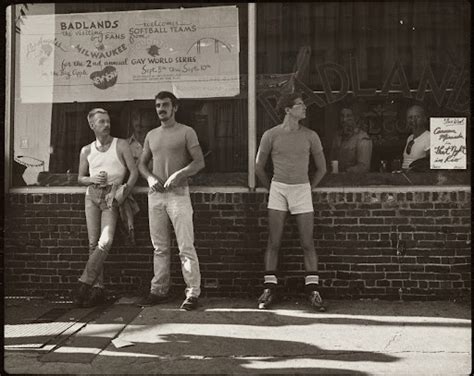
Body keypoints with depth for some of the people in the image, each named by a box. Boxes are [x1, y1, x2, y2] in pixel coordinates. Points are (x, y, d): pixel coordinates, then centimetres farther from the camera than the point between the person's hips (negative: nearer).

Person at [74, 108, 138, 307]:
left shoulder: (121, 145, 3)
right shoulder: (86, 151, 11)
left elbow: (134, 172, 1)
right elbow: (80, 178, 19)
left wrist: (124, 192, -11)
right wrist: (93, 179, -3)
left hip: (112, 197, -3)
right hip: (92, 195, 3)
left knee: (105, 241, -20)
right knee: (93, 243, -3)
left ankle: (84, 283, -14)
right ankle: (97, 289, 0)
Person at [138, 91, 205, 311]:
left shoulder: (186, 132, 2)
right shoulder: (151, 135, 17)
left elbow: (199, 162, -4)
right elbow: (142, 164, 21)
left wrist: (179, 174, -19)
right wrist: (150, 177, -1)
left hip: (178, 194, -5)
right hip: (155, 194, 5)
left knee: (186, 246, -8)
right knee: (159, 247, 8)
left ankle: (192, 293, -5)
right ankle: (159, 291, 14)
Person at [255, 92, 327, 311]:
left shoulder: (310, 136, 3)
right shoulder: (271, 135, 0)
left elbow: (321, 168, 13)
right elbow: (259, 168, 9)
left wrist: (308, 188, 11)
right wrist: (271, 188, 9)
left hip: (302, 189, 1)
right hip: (278, 189, -1)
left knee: (307, 243, -2)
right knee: (273, 243, 0)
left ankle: (313, 291, 3)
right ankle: (269, 289, 6)